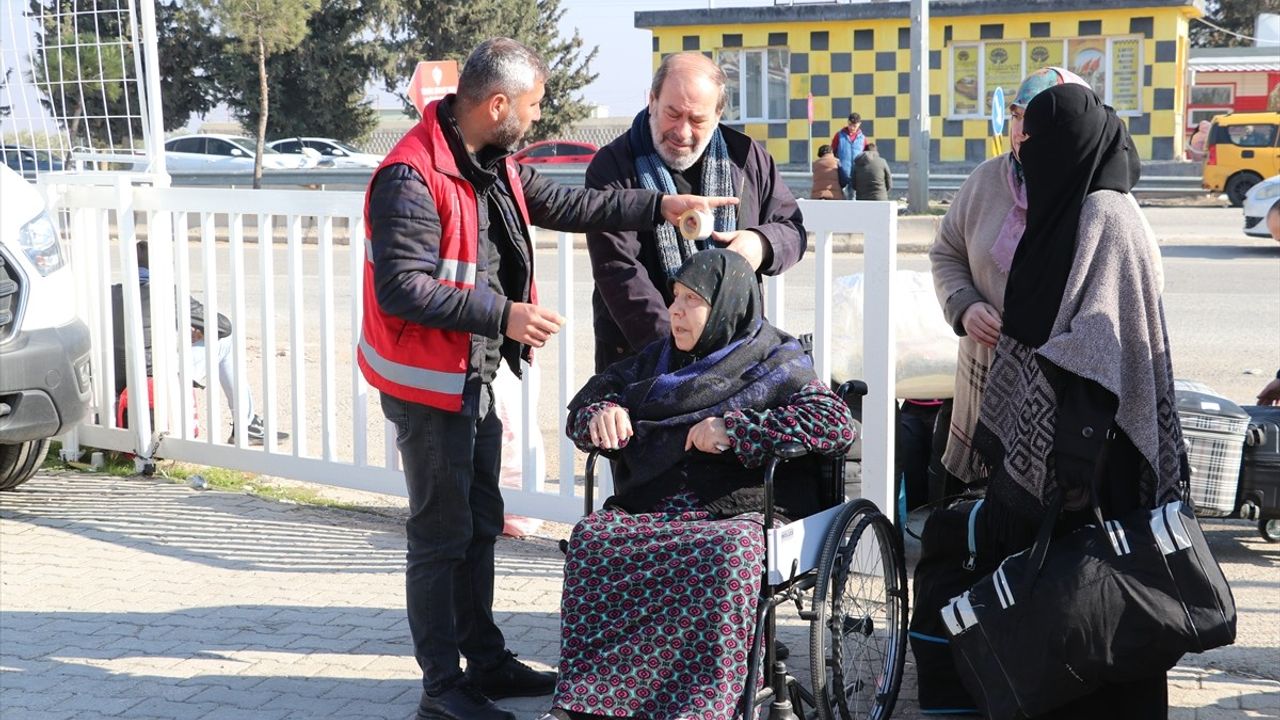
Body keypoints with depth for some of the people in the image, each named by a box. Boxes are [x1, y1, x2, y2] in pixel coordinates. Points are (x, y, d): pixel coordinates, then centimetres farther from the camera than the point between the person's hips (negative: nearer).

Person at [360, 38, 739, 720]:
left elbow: (565, 204, 16)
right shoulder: (412, 176, -23)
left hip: (476, 376, 10)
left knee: (479, 523, 18)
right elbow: (401, 287, -27)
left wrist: (659, 206, 12)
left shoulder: (494, 165, 7)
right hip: (429, 383, -9)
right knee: (442, 534, 0)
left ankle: (486, 661, 32)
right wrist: (502, 316, -27)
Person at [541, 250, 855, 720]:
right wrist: (600, 414, 5)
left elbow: (837, 424, -6)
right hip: (647, 505, 4)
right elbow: (590, 396, 31)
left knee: (724, 554, -39)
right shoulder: (659, 358, 25)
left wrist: (735, 429, -13)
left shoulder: (776, 363, 8)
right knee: (592, 539, -27)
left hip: (736, 509, -4)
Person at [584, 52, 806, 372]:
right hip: (637, 353, -3)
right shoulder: (612, 168, -7)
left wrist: (763, 244, -10)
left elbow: (792, 228, 15)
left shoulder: (745, 157, 6)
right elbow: (617, 269, -16)